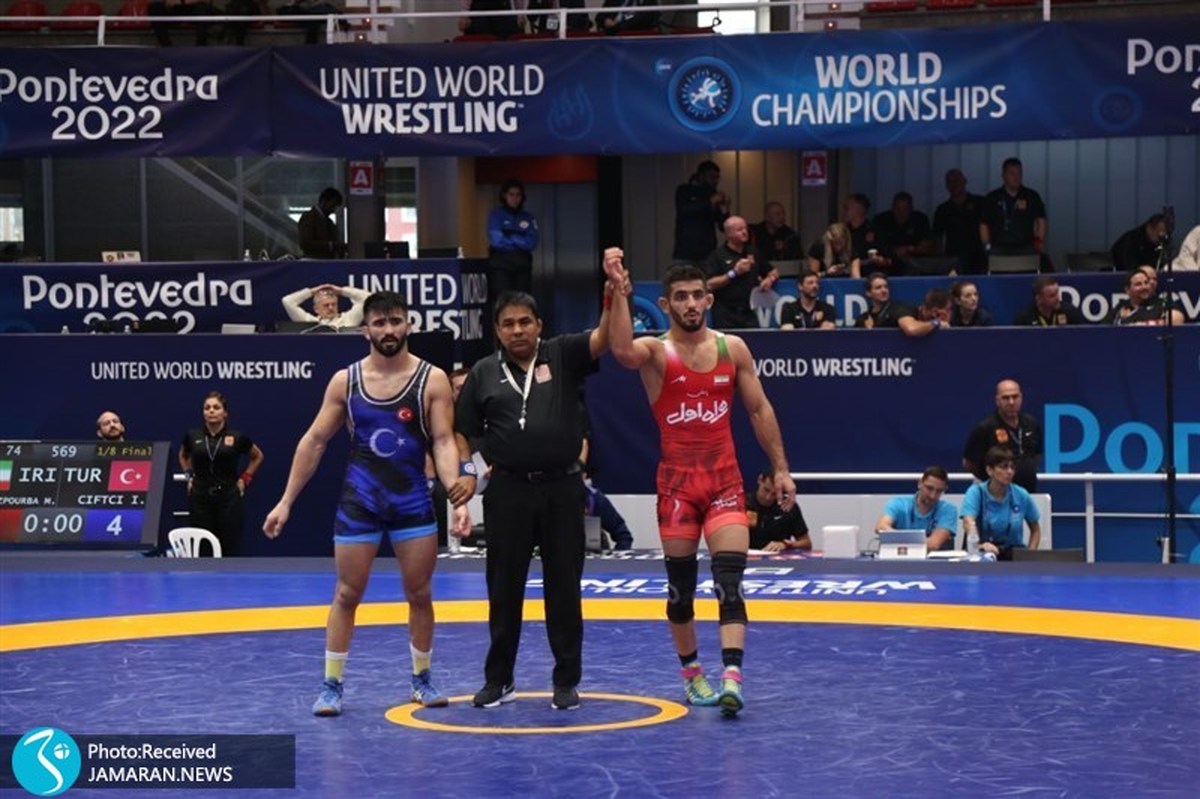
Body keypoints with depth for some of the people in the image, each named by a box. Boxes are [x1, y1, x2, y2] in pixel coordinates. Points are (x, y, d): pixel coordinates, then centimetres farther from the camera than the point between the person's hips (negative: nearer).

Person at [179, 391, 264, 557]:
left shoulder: (237, 437, -2)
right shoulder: (193, 436, 2)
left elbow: (257, 456, 15)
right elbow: (183, 456, 25)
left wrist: (245, 478, 6)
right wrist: (189, 476, 13)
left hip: (228, 497, -2)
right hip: (200, 498, 2)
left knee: (230, 549, -2)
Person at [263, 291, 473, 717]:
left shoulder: (432, 380, -5)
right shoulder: (345, 380, -1)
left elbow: (443, 441, -10)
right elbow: (313, 441, 4)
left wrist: (458, 497, -25)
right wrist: (286, 501, 1)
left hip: (413, 501, 0)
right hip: (359, 501, 1)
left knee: (419, 594, 7)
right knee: (347, 594, 4)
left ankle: (422, 679, 22)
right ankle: (332, 684, 12)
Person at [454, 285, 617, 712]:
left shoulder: (562, 356, 3)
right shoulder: (484, 373, 6)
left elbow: (601, 340, -13)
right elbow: (463, 432, 9)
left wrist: (613, 302, -30)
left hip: (562, 489, -1)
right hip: (508, 491, 1)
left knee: (564, 588, 5)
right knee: (504, 589, 7)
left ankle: (566, 681, 14)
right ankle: (498, 680, 19)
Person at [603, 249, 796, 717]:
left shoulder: (732, 349, 5)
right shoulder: (655, 352, -5)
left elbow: (760, 410, 10)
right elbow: (622, 350, -30)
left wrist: (780, 468, 6)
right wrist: (617, 288, -37)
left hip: (725, 480, 1)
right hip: (677, 482, -1)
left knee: (729, 580, -11)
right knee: (680, 584, 8)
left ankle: (732, 678, -19)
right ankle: (692, 674, 24)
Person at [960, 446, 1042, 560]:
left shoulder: (1021, 495, 1)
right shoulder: (976, 492, -7)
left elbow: (1035, 530, 15)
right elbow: (968, 522, -25)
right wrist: (980, 545, -45)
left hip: (1013, 552, 3)